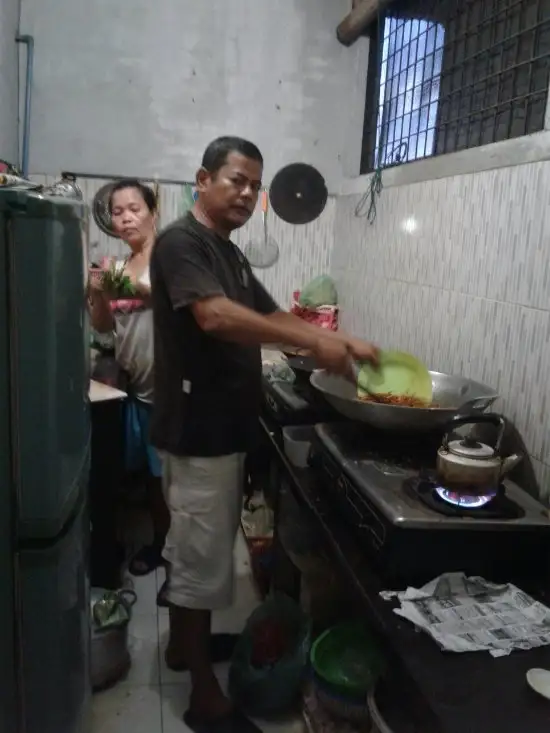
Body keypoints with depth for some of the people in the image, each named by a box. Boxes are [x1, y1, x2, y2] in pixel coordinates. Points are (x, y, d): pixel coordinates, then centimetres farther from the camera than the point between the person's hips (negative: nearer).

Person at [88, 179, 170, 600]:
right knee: (151, 474, 18)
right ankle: (159, 543, 36)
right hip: (138, 388, 7)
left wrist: (143, 288, -31)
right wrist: (99, 293, -7)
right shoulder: (119, 267, 11)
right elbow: (103, 325, 11)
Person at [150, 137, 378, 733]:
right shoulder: (181, 242, -14)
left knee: (192, 547, 21)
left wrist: (343, 344, 2)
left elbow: (271, 316, 15)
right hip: (197, 429, -9)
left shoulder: (231, 254, 15)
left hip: (222, 427, 9)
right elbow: (214, 316, -30)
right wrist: (313, 342, -32)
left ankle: (183, 642, 40)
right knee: (202, 558, 0)